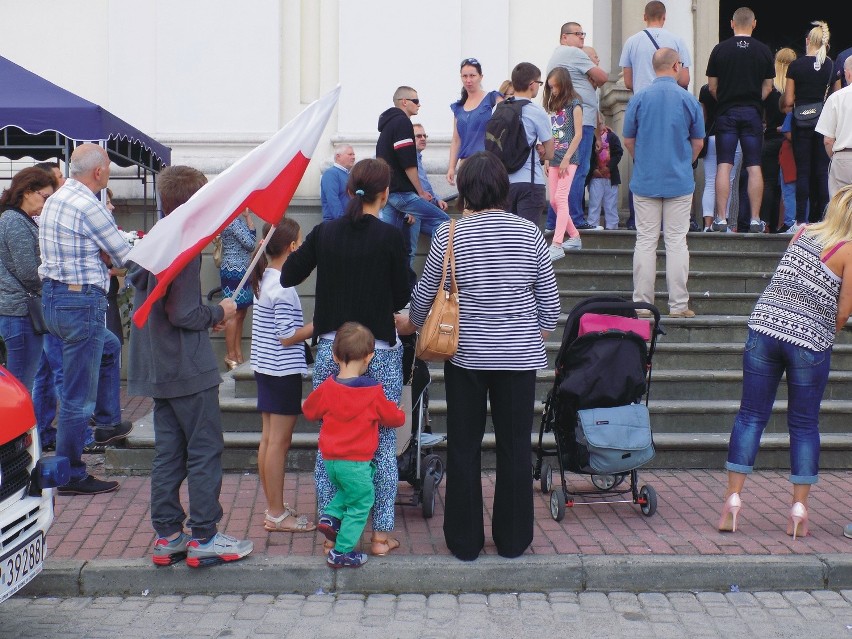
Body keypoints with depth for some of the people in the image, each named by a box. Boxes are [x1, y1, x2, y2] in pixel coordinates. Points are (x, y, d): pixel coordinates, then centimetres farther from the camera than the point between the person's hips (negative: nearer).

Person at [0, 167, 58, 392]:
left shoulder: (22, 221, 18)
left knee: (21, 385, 13)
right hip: (21, 313, -10)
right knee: (22, 385, -6)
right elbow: (29, 273, -17)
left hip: (18, 310, 10)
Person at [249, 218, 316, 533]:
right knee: (279, 441, -2)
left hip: (265, 368, 9)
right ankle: (277, 515, 5)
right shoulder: (283, 288, -19)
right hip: (283, 371, -9)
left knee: (268, 438, 14)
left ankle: (273, 506, 23)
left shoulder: (263, 279, 8)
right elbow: (288, 337, -19)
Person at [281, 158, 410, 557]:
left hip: (330, 349, 3)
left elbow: (288, 277, 8)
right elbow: (403, 297, -3)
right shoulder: (389, 237, -9)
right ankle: (381, 534, 11)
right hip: (379, 351, -3)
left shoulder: (324, 233, 0)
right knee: (383, 443, 8)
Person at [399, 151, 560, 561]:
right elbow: (549, 297, 4)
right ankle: (513, 540, 17)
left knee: (463, 447, 9)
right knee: (515, 448, 9)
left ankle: (465, 541, 16)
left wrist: (411, 323, 24)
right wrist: (541, 334, 21)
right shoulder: (528, 232, -2)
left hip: (467, 354, -1)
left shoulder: (450, 234, -6)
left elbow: (425, 292, 4)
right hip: (520, 355, 1)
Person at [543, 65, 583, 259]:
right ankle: (574, 237, 21)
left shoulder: (574, 104, -3)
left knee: (560, 197, -15)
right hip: (554, 158, 7)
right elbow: (549, 136, 15)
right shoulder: (552, 105, 15)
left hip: (568, 158, -7)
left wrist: (566, 159, -13)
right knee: (554, 200, 6)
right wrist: (547, 159, 8)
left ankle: (557, 245, -21)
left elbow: (578, 134, -8)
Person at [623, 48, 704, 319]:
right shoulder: (688, 99, -3)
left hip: (645, 181, 1)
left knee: (645, 241, 5)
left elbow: (628, 140, 5)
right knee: (677, 241, 3)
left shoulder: (639, 98, -2)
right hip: (680, 181, -1)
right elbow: (698, 142, 4)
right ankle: (678, 305, 3)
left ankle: (642, 303, 6)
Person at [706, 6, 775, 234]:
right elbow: (767, 88, 6)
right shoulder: (764, 50, 2)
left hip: (726, 113, 0)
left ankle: (721, 218, -3)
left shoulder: (720, 49, -1)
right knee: (754, 167, 2)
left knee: (724, 166, 0)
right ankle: (755, 220, 2)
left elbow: (712, 87, 2)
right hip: (753, 113, 1)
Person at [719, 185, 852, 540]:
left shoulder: (803, 233, 10)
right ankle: (799, 510, 10)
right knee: (804, 424, 8)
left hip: (764, 328, 3)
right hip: (810, 343, -3)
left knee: (751, 415, 7)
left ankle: (732, 500, 3)